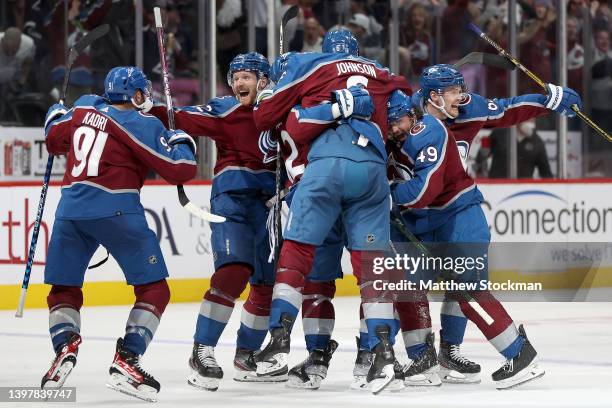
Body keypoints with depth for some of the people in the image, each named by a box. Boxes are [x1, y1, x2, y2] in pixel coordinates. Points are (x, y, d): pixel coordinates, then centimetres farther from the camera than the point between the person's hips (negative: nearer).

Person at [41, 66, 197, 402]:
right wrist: (181, 140, 15)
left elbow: (55, 139, 28)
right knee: (154, 289, 3)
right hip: (115, 211, -5)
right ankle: (126, 361, -10)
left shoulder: (83, 108, 12)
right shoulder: (142, 125, -4)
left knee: (64, 288, 17)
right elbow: (180, 169, -5)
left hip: (71, 209, 5)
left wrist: (56, 115, 49)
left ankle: (65, 344, -8)